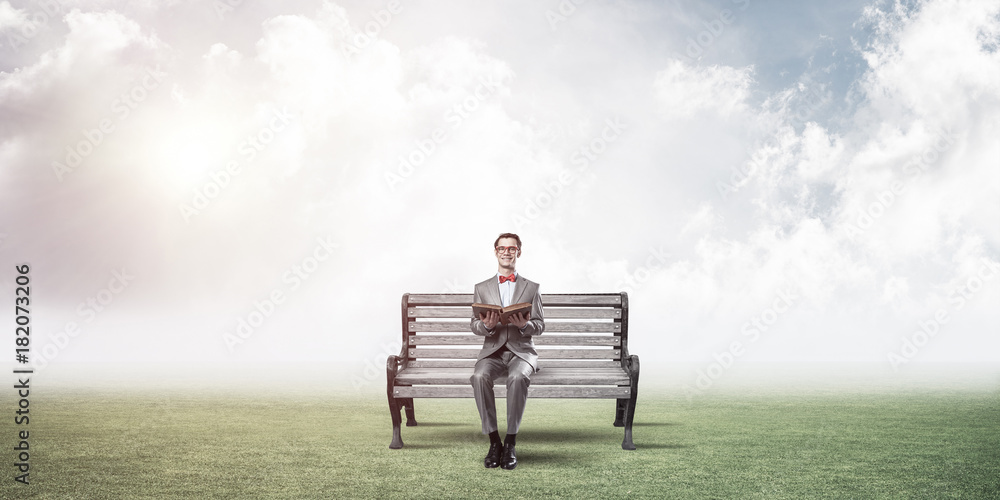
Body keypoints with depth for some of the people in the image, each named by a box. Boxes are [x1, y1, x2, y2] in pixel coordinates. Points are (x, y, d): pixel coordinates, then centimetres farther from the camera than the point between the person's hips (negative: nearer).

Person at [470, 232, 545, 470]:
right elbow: (474, 325, 9)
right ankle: (494, 441, -26)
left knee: (518, 377, -37)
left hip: (521, 350, -1)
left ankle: (510, 443, -29)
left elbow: (540, 325, 7)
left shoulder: (531, 288, 13)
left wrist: (525, 324, -17)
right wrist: (487, 325, -15)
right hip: (492, 350, 1)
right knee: (479, 377, -34)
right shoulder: (482, 288, 15)